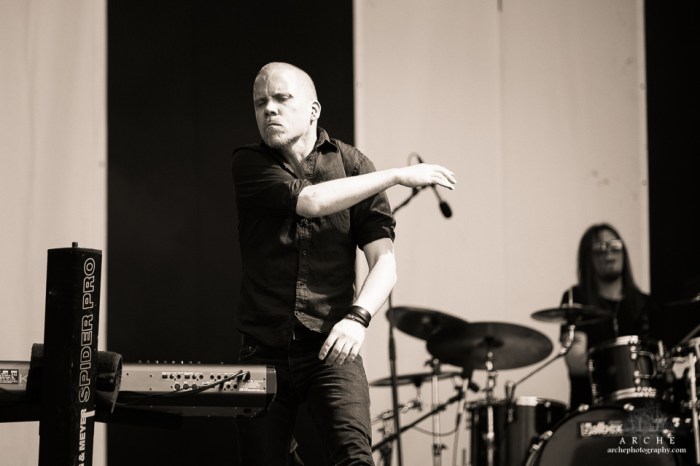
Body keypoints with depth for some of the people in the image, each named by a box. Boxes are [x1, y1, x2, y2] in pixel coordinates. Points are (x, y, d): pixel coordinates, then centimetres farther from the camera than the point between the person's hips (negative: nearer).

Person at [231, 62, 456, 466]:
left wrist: (358, 317, -23)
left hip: (331, 348, -1)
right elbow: (309, 201, -16)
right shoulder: (250, 166, 2)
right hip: (265, 352, 2)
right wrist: (399, 175, -12)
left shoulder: (352, 166, 3)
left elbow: (384, 261, -5)